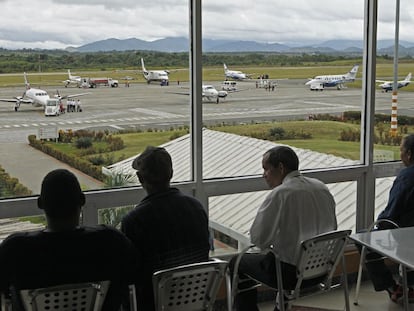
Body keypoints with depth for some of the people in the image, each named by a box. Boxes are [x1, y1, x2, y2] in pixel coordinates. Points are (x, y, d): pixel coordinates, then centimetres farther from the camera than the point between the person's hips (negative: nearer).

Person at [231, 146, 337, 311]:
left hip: (292, 273, -7)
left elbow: (258, 239, -18)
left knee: (237, 263, 11)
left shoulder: (279, 194, -19)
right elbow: (332, 228, 14)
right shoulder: (322, 188, 3)